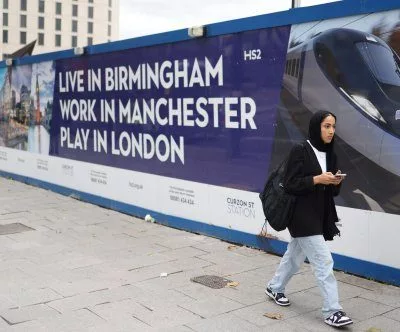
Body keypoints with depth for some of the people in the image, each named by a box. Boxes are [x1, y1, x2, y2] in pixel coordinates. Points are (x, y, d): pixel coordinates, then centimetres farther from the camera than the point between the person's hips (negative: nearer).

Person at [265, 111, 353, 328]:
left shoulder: (330, 155, 9)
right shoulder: (300, 151, -13)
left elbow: (332, 192, 13)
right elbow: (289, 185, -15)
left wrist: (336, 183, -8)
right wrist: (317, 179, -22)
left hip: (321, 216, 8)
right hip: (303, 216, -7)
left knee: (295, 256, 19)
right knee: (324, 261, -8)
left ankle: (275, 288, 38)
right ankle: (332, 311, 0)